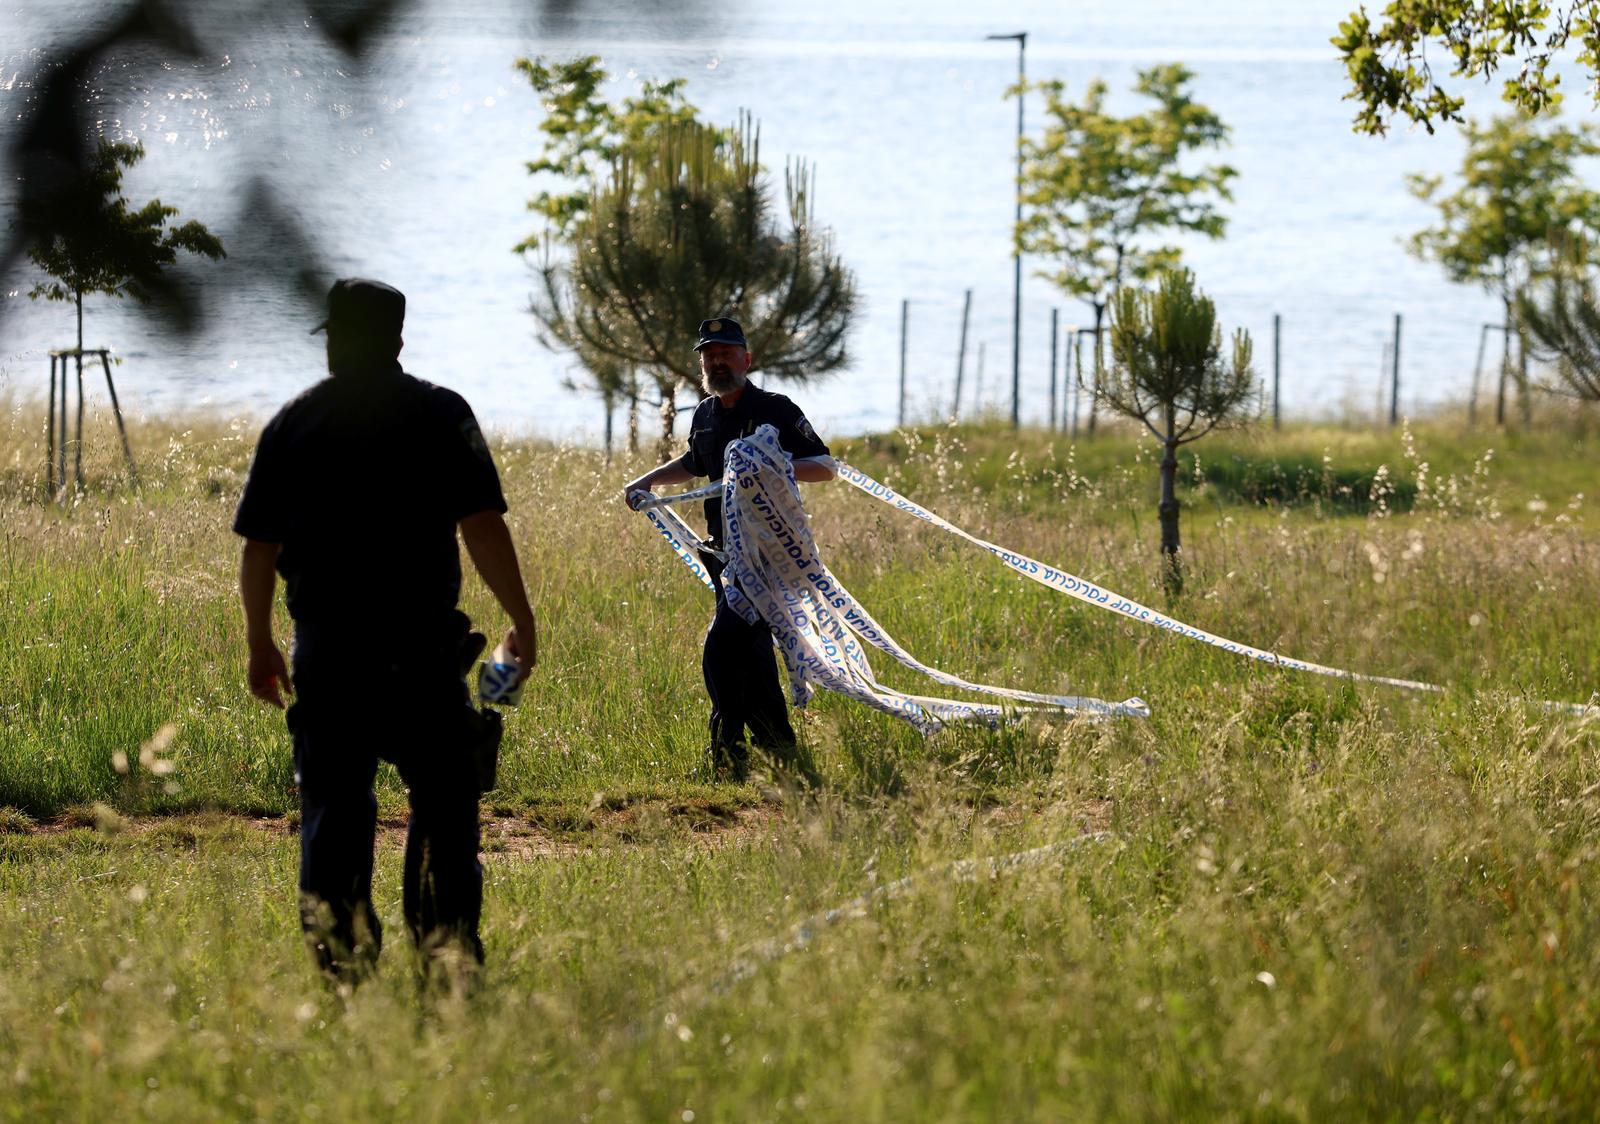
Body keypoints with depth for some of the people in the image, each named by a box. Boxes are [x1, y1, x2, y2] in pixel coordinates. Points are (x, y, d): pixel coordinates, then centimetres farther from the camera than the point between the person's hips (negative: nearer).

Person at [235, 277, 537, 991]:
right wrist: (522, 622, -3)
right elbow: (482, 525, -9)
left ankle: (341, 955, 3)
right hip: (418, 640, -2)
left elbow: (257, 549, 8)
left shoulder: (291, 423, 7)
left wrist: (259, 644, 19)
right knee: (443, 797, 6)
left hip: (324, 643, 2)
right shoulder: (438, 414, 0)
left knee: (333, 800, 7)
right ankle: (448, 946, 0)